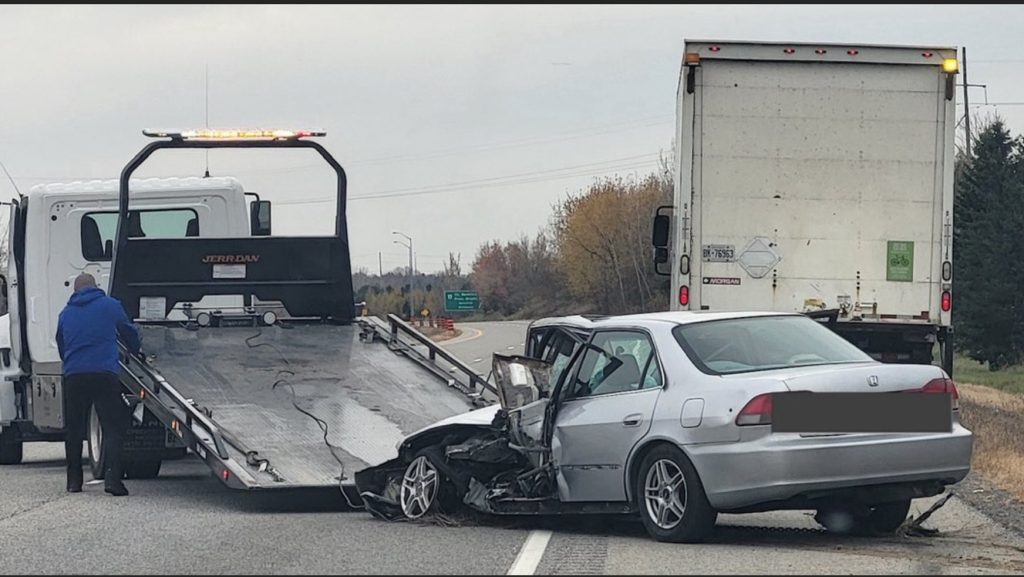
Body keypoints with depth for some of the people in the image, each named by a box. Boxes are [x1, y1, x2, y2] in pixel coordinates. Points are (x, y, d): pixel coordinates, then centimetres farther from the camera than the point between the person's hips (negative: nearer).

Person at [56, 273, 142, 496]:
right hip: (104, 374, -3)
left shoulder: (66, 313, 16)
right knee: (113, 428, -2)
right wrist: (137, 350, 42)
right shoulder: (110, 306, 8)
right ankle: (112, 477, -18)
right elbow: (129, 332, 22)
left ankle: (74, 481, 14)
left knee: (74, 431, 12)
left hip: (74, 377, 3)